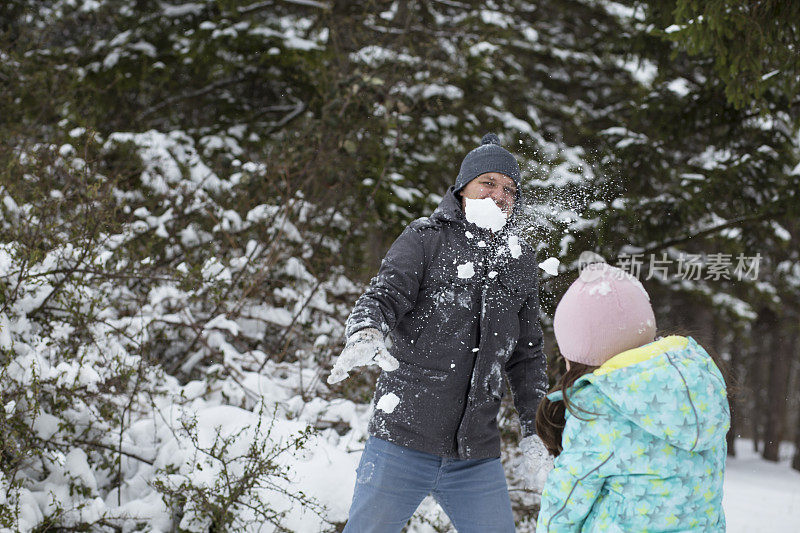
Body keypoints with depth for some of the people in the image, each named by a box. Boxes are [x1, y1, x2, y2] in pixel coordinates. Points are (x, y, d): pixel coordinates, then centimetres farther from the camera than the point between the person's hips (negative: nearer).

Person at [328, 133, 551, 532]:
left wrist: (534, 431, 15)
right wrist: (365, 335, -35)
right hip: (403, 441, -4)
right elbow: (382, 297, -12)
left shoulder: (519, 261, 14)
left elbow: (526, 354, 21)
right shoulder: (424, 237, 1)